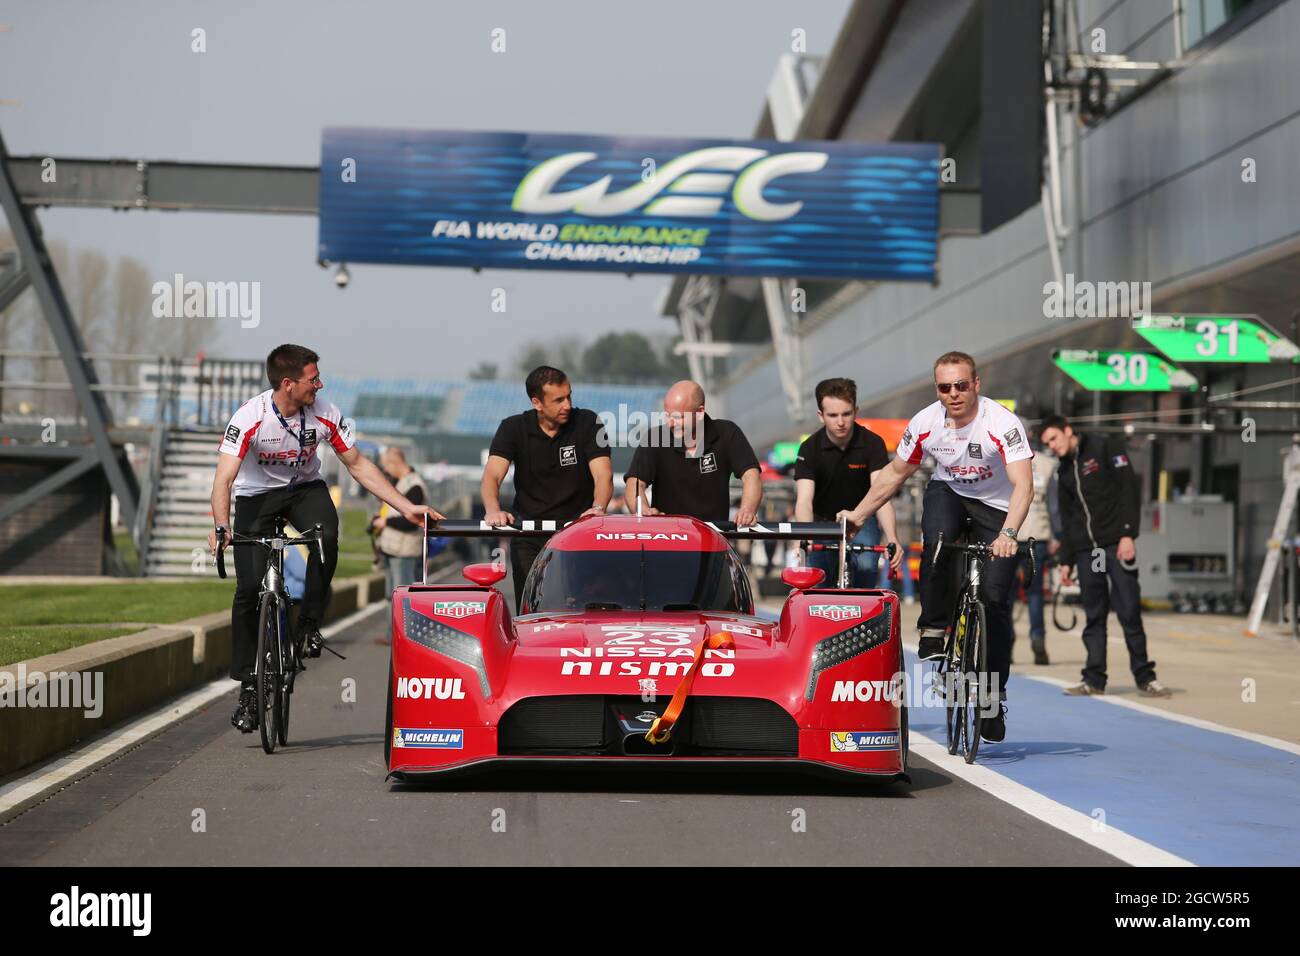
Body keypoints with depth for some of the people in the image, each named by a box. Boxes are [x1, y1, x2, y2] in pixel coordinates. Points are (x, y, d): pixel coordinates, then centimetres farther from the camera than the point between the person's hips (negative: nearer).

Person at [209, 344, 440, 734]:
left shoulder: (324, 415, -17)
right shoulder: (250, 417, -27)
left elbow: (359, 465, -6)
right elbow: (224, 479, -33)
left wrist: (406, 507, -10)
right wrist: (221, 526, -50)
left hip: (305, 488, 2)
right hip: (257, 495, -2)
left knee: (326, 536, -33)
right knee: (249, 588, -12)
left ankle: (310, 623, -12)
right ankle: (248, 686, 0)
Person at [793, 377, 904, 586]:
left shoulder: (872, 443, -18)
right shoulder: (810, 448, -18)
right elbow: (804, 500, -28)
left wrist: (892, 540, -45)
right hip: (823, 522, 1)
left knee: (865, 567, -26)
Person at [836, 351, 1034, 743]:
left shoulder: (1001, 423, -29)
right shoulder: (925, 423, -16)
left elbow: (1023, 484, -39)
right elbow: (894, 474, 0)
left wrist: (1008, 533, -54)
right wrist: (858, 515, -3)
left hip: (995, 505, -2)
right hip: (948, 492, 2)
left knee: (995, 599, -9)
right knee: (936, 540, -34)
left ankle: (995, 694, 5)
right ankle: (933, 630, -16)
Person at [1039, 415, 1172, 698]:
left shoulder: (1106, 448, -1)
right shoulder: (1065, 471, 18)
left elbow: (1129, 490, -8)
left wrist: (1128, 534, -16)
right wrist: (1065, 560, 17)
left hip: (1117, 544, -6)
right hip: (1086, 550, 6)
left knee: (1129, 611, -6)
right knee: (1093, 615, 4)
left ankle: (1144, 677, 0)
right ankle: (1094, 678, 7)